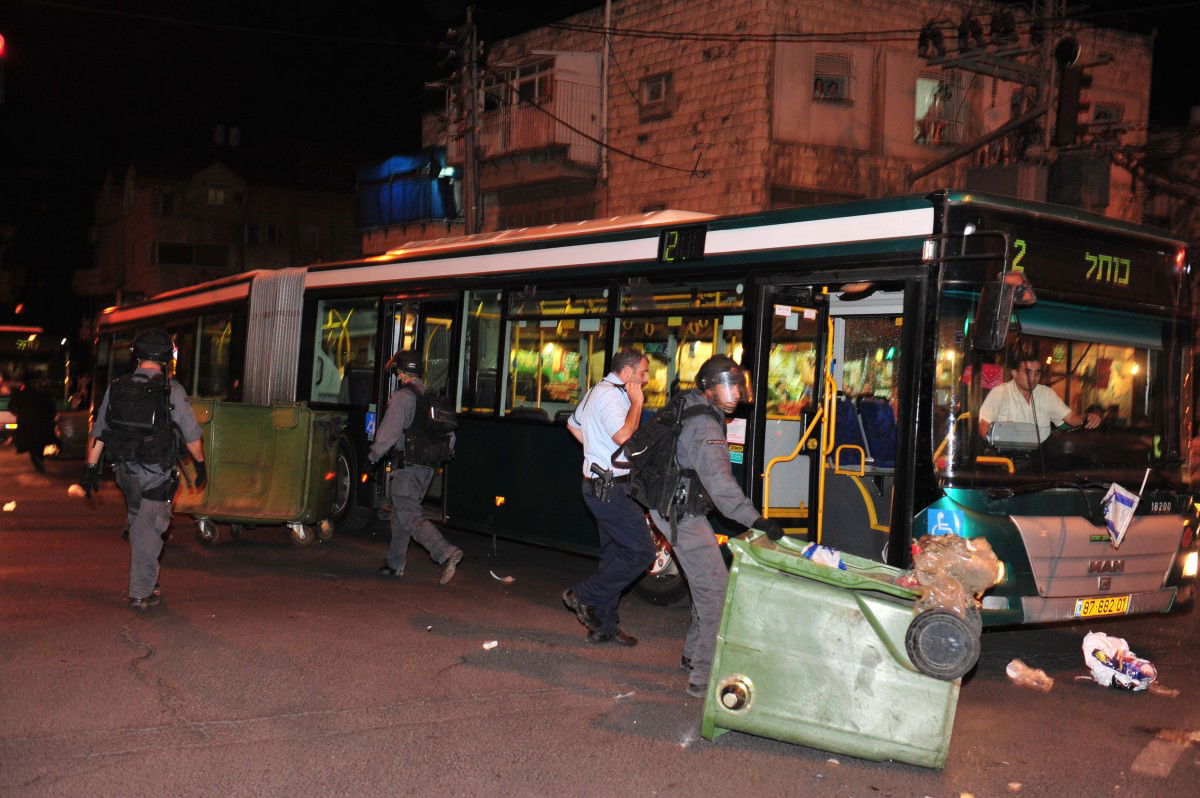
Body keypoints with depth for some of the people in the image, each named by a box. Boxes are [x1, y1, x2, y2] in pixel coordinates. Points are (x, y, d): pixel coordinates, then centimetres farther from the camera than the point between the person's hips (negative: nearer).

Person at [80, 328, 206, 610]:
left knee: (139, 525, 21)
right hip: (157, 473, -5)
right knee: (148, 531, 2)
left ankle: (146, 582, 32)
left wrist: (91, 468, 12)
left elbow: (98, 434, 5)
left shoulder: (117, 388, 1)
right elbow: (192, 435, -6)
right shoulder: (171, 390, -12)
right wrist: (201, 464, 9)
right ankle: (140, 593, 5)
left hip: (126, 471, 5)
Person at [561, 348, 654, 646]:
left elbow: (573, 424, 31)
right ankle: (584, 595, -1)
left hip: (602, 487, 11)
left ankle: (604, 626, 20)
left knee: (614, 554, 14)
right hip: (609, 488, -11)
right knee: (641, 552, -10)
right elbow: (623, 436, -29)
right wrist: (637, 402, -17)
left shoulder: (599, 391, 18)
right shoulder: (609, 395, -16)